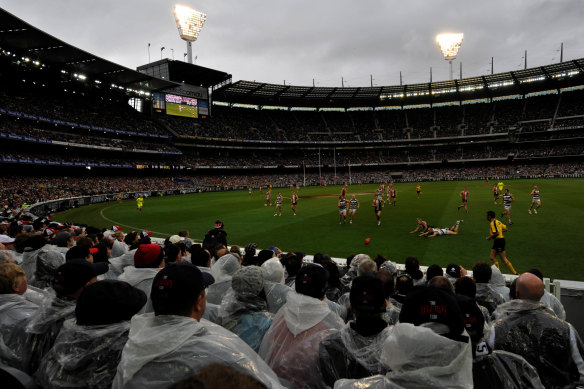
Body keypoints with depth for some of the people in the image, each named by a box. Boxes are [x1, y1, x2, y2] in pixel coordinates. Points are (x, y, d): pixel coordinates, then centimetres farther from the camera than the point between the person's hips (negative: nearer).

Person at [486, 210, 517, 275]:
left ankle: (515, 273, 4)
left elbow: (497, 233, -24)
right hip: (497, 241, 10)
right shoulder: (497, 221, 13)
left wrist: (489, 237, -11)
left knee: (503, 259, -3)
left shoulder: (492, 223, -17)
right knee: (492, 257, 10)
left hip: (499, 240, -10)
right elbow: (505, 229, 17)